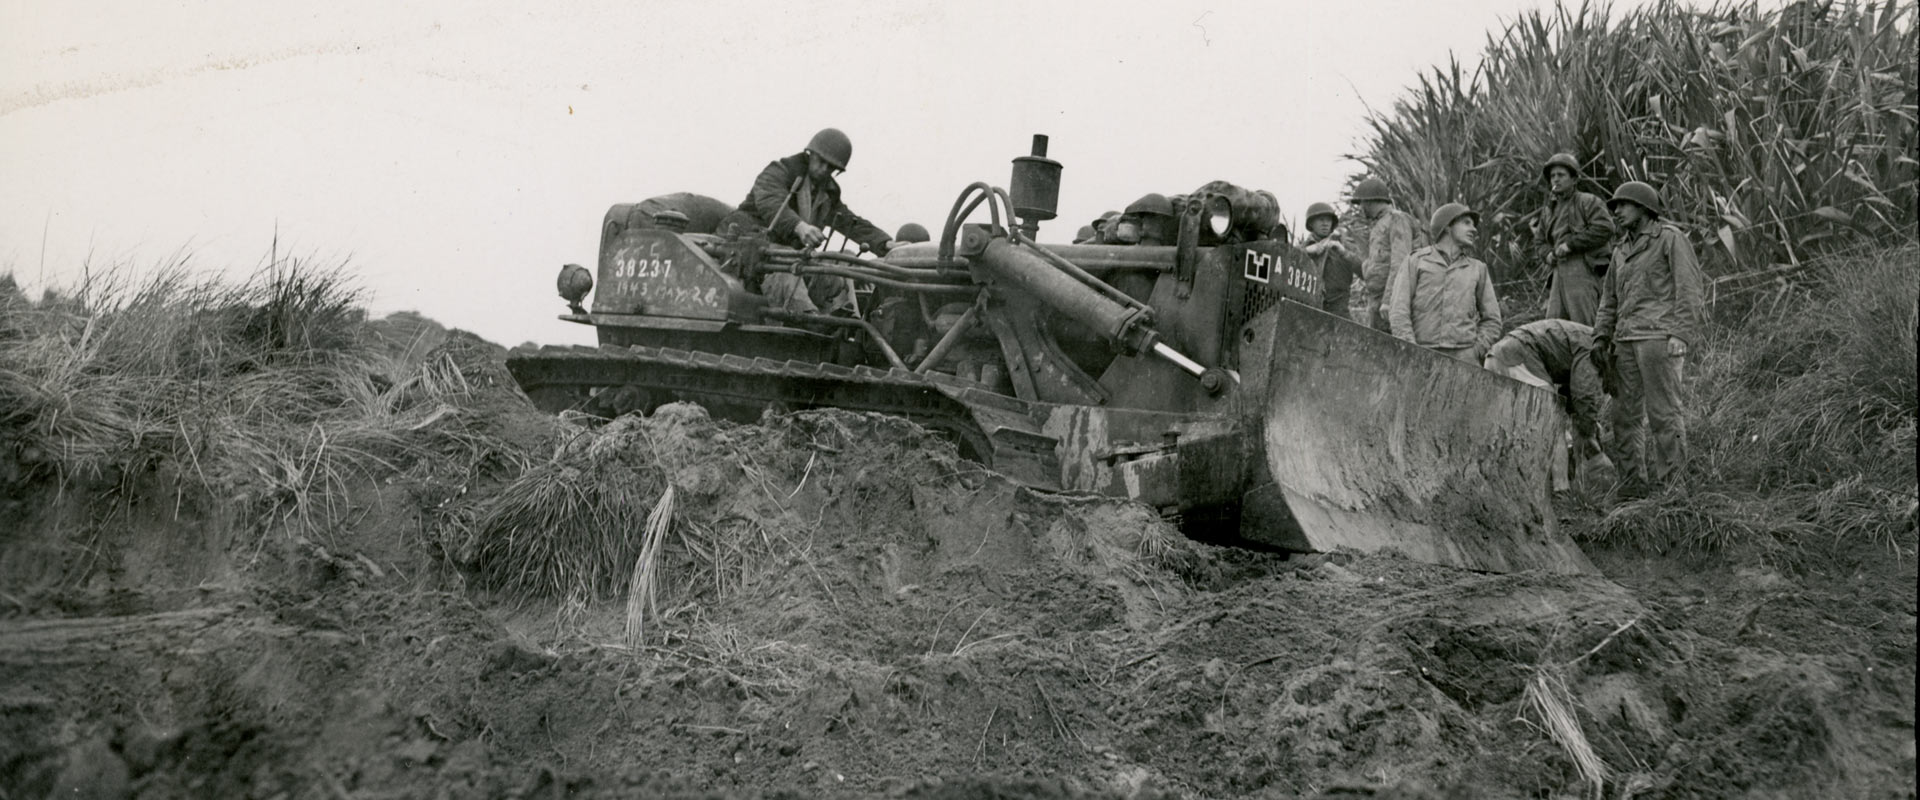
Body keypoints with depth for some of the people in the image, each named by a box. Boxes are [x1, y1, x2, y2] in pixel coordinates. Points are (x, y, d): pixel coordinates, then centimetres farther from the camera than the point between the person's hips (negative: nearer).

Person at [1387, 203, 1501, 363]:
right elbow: (1398, 313, -3)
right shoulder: (1415, 262, 6)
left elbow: (1491, 320, 16)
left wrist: (1473, 355, 1)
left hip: (1462, 357, 2)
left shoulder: (1478, 269, 14)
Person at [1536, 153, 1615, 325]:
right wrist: (1548, 255, 5)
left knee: (1584, 326, -11)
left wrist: (1571, 244, -13)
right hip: (1560, 272, 7)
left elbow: (1605, 229, -12)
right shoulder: (1548, 211, 21)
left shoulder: (1588, 202, 2)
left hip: (1582, 269, -7)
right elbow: (1543, 243, 29)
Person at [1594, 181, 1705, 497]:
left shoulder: (1671, 238, 1)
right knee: (1626, 415, 4)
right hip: (1627, 339, 7)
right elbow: (1610, 298, 24)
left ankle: (1671, 485, -4)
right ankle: (1633, 486, 9)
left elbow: (1689, 289, -6)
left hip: (1659, 337, -7)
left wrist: (1681, 335, -14)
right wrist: (1601, 337, 12)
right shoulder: (1622, 249, 22)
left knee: (1664, 413, -7)